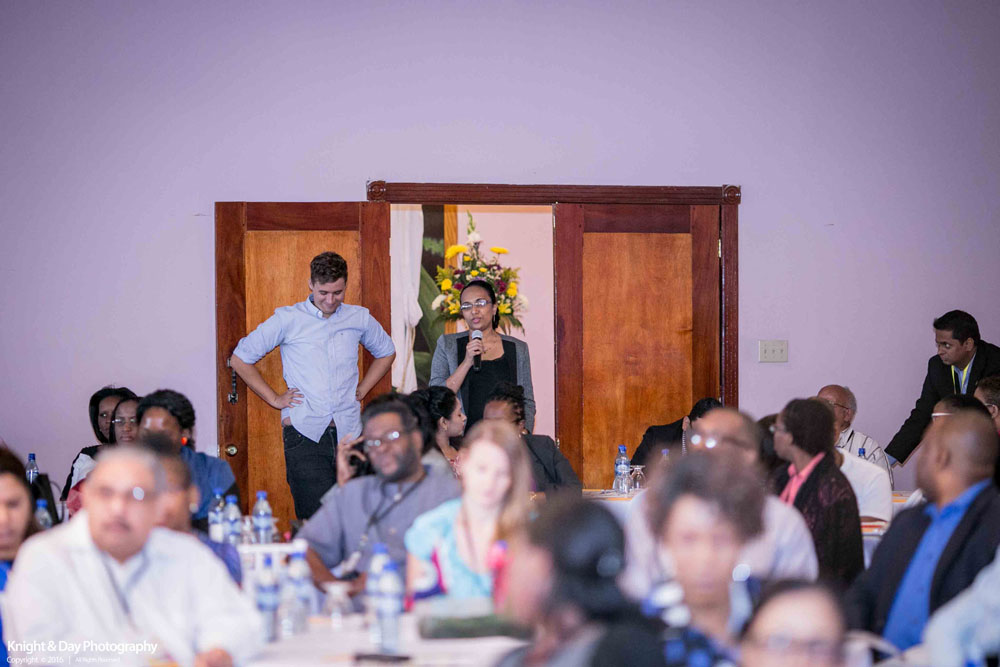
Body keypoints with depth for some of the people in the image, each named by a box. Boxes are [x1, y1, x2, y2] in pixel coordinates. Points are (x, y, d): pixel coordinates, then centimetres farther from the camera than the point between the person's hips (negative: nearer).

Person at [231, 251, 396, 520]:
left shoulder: (359, 318, 11)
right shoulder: (287, 319, 2)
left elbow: (386, 352, 30)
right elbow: (240, 359, 8)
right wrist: (274, 398, 4)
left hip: (349, 431, 3)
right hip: (304, 433, -3)